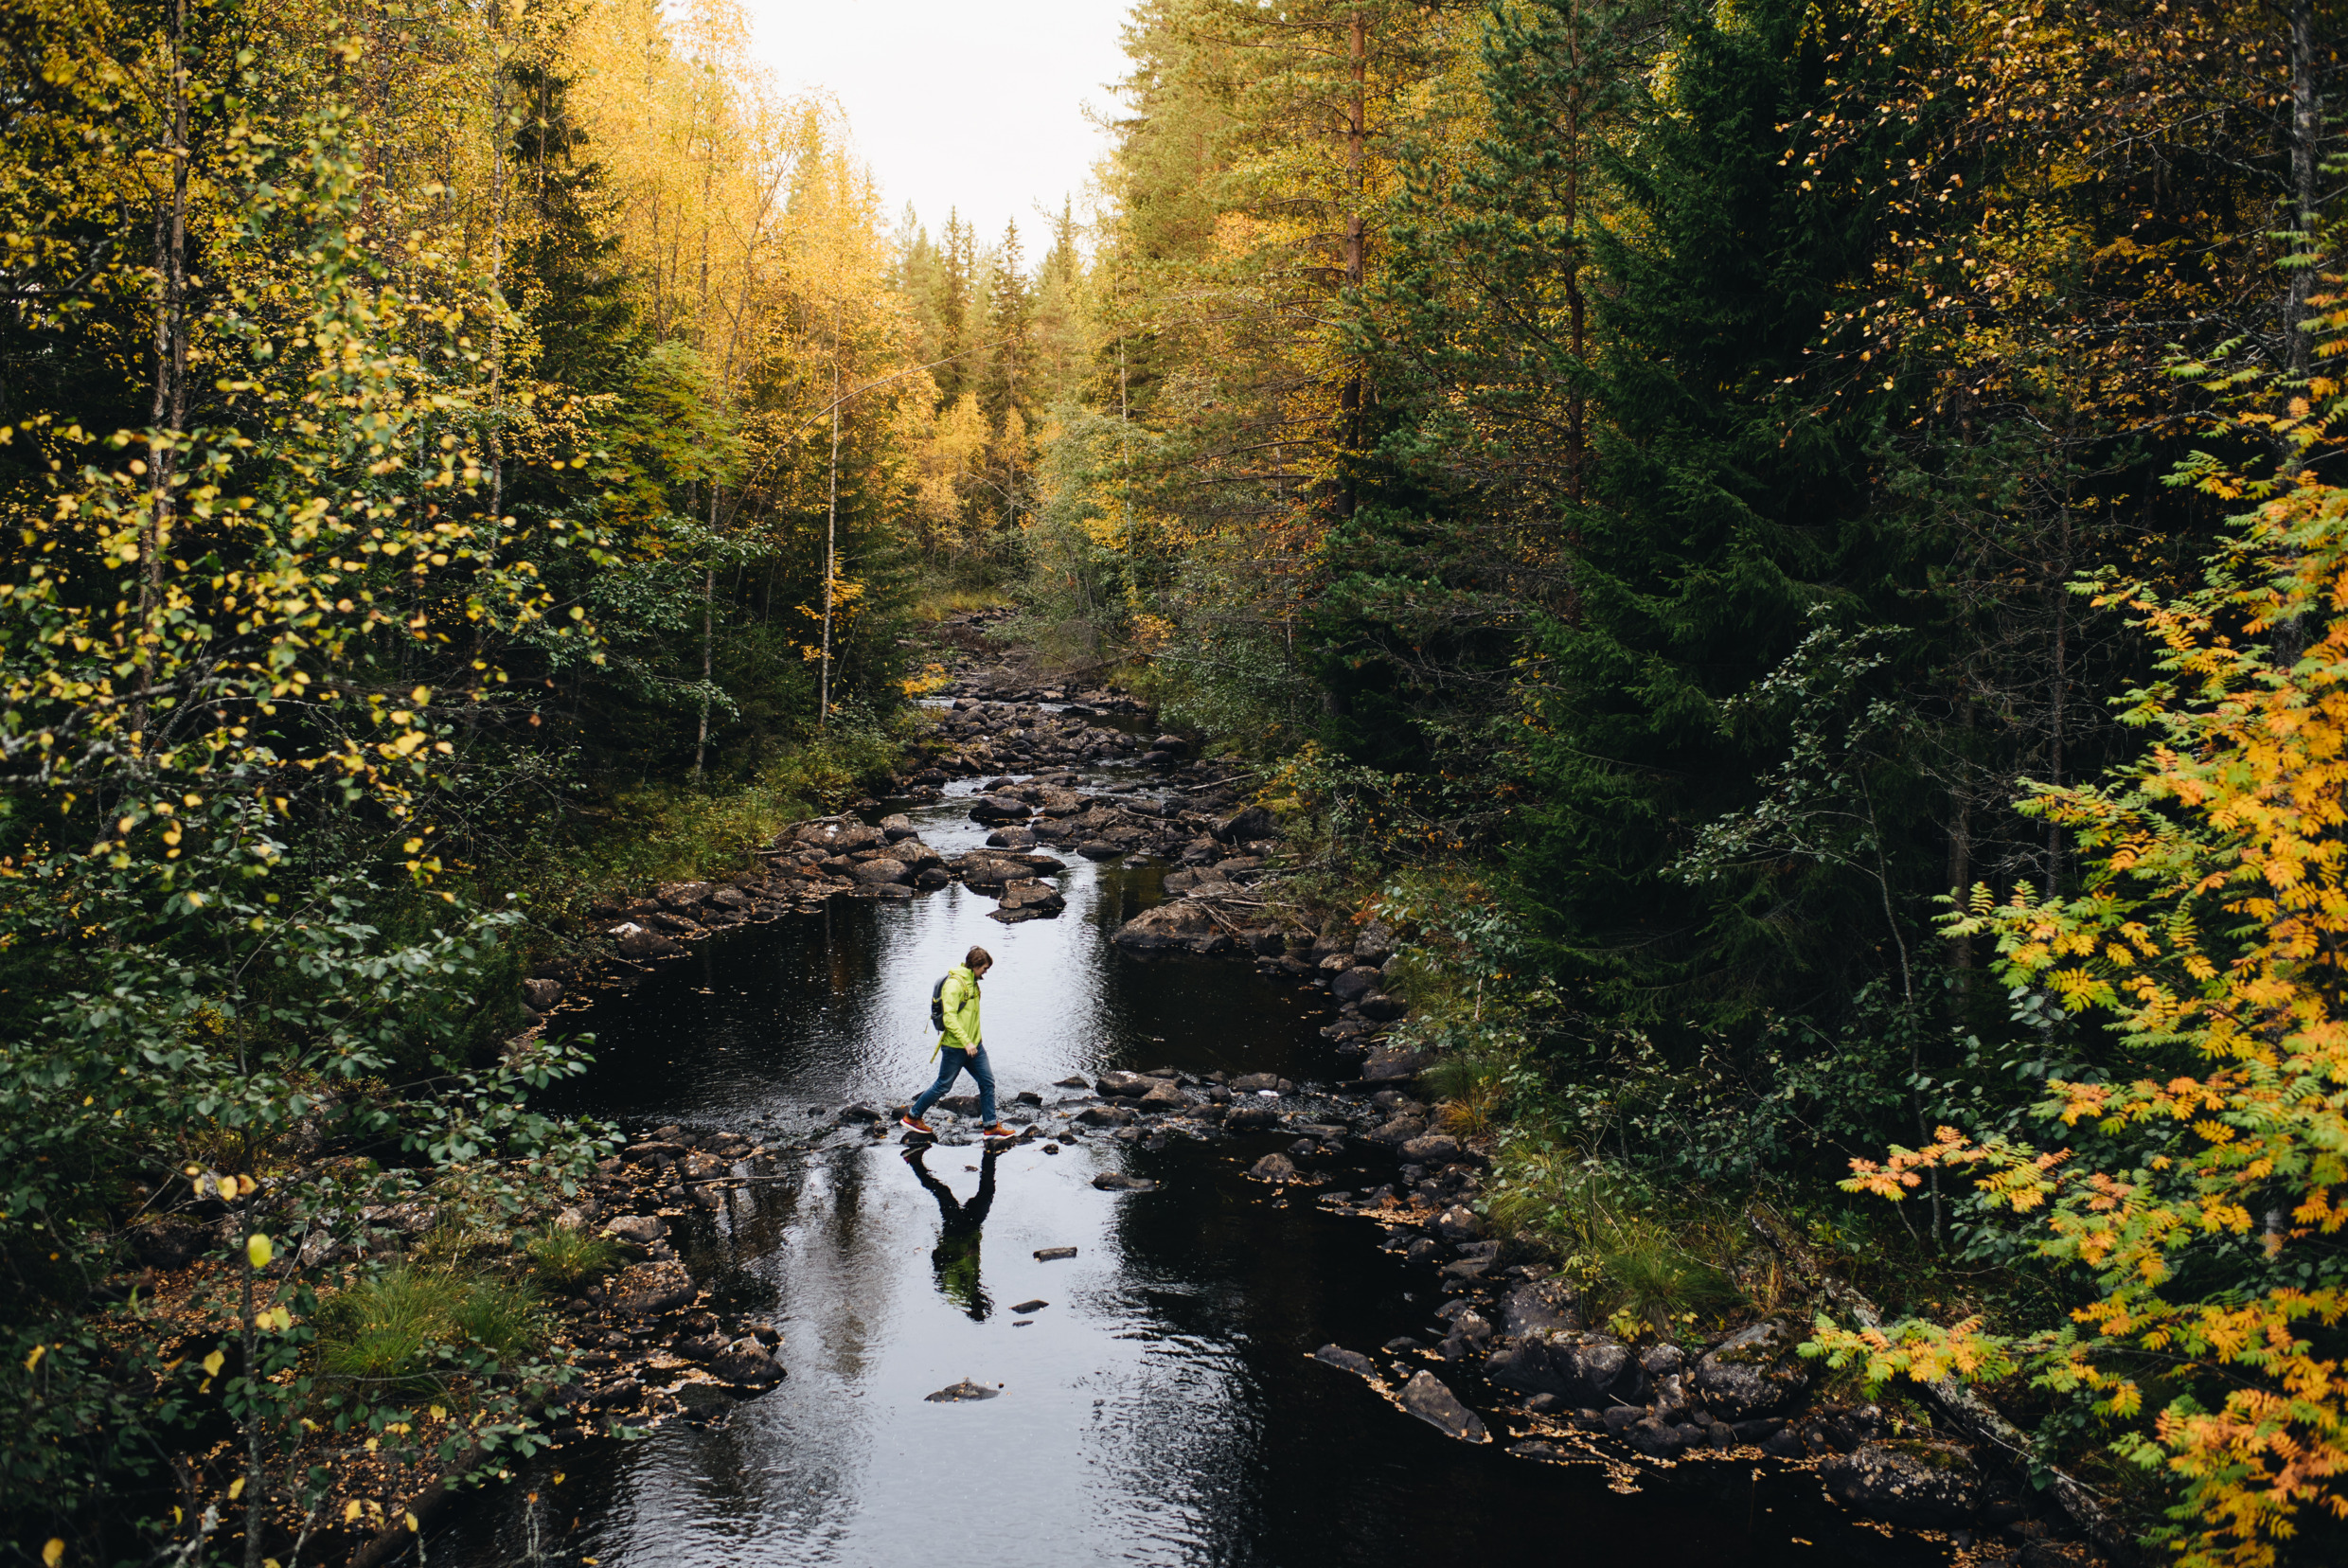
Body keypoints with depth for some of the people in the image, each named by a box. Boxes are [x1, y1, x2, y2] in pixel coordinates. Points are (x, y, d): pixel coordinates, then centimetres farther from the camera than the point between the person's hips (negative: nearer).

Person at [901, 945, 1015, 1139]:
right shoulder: (955, 983, -19)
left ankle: (990, 1127, 12)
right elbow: (949, 1017, -26)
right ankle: (911, 1117, 20)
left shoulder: (972, 982, 10)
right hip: (955, 1047, -8)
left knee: (987, 1081, 4)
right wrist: (966, 1042, -29)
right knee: (943, 1085, 4)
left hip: (974, 1044, 9)